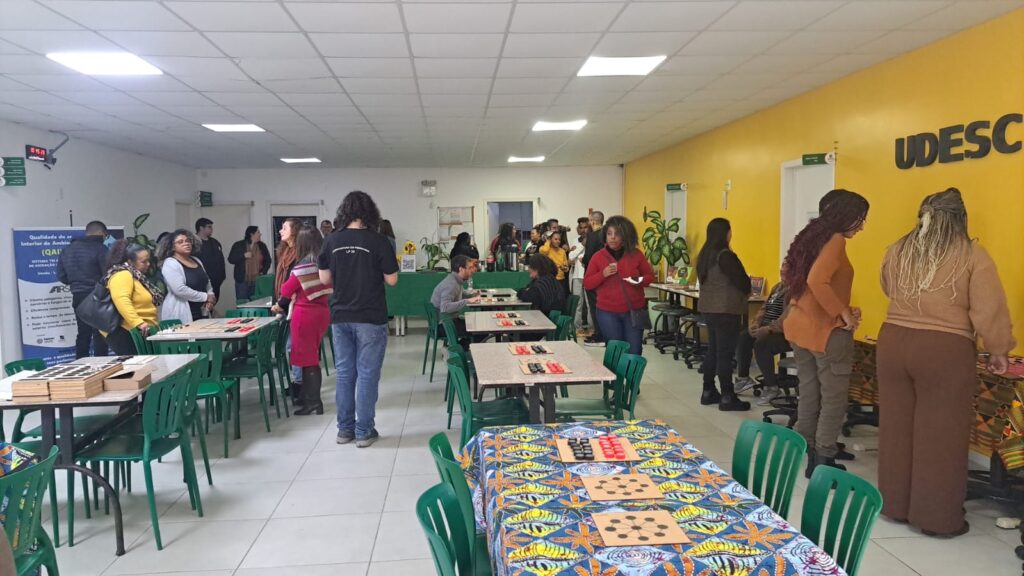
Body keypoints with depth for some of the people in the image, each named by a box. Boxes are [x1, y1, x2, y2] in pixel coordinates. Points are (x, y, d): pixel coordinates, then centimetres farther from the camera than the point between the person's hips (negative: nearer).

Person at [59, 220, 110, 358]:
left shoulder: (67, 250, 10)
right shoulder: (99, 249, -12)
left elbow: (62, 276, 11)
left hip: (78, 297, 6)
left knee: (83, 334, 14)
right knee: (99, 335, -1)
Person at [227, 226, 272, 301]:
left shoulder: (262, 246, 9)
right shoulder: (238, 245, 1)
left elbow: (268, 260, 14)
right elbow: (231, 259, -1)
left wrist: (263, 272, -1)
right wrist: (243, 256, -15)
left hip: (257, 281, 2)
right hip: (242, 281, -2)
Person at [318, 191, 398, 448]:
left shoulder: (332, 241, 0)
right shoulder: (378, 241, -11)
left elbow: (325, 278, 5)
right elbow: (391, 280, -8)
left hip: (340, 317, 4)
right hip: (370, 318, -4)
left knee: (344, 374, 13)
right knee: (367, 375, 4)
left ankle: (345, 429, 21)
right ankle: (364, 432, 10)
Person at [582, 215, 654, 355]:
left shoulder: (636, 254, 1)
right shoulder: (598, 257, 0)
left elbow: (650, 275, 10)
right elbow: (587, 284, 1)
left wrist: (639, 280, -12)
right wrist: (603, 274, -16)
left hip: (634, 311, 1)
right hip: (608, 312, 0)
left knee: (634, 352, 3)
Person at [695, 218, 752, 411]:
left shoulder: (704, 255, 10)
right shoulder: (725, 255, -16)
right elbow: (741, 279, -14)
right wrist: (746, 292, 10)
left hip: (708, 307, 9)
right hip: (726, 309, -9)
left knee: (712, 350, 14)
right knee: (725, 353, -5)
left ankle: (708, 392, 20)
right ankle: (727, 398, -1)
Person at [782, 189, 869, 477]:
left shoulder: (810, 235, 11)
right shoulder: (835, 240, -15)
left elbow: (788, 273, 21)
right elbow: (817, 282, -28)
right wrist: (844, 314, -20)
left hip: (799, 326, 9)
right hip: (827, 331, -9)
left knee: (809, 394, 16)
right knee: (833, 399, 1)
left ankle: (803, 454, 23)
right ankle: (822, 462, 6)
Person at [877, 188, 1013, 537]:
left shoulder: (897, 251, 5)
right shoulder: (972, 255, -6)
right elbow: (989, 312, -7)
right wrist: (999, 351, 6)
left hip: (893, 343, 4)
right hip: (945, 352, -4)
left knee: (897, 428, 14)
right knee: (940, 436, 6)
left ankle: (894, 505, 25)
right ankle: (937, 518, 16)